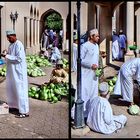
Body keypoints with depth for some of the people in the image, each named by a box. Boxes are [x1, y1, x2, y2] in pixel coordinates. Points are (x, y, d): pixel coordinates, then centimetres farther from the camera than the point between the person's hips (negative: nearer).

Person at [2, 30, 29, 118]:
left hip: (18, 71, -9)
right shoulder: (11, 45, 10)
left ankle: (24, 111, 0)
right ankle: (13, 105, 34)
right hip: (12, 71, 9)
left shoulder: (18, 45, -17)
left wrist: (7, 56, -19)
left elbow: (19, 58, -23)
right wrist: (6, 55, 2)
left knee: (20, 90, -5)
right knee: (11, 88, 18)